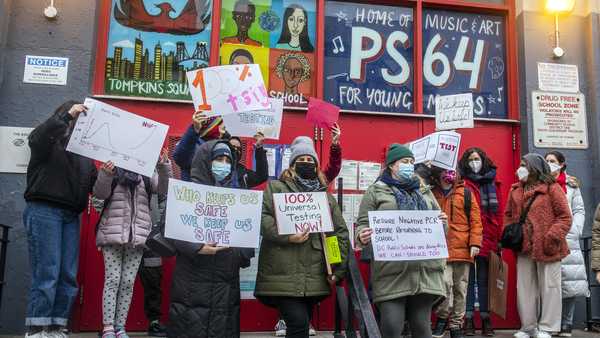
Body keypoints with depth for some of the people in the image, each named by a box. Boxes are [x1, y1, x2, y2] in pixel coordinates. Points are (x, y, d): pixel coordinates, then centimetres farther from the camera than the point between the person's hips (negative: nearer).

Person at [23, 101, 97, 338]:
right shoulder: (49, 141, 7)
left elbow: (95, 185, 15)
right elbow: (36, 138, -18)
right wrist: (67, 114, -20)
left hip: (70, 216, 5)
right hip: (44, 211, -5)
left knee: (68, 277, 1)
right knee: (47, 274, -10)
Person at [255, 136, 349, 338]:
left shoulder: (325, 195, 17)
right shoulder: (276, 188, 5)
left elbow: (341, 232, 14)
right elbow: (262, 217, -8)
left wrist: (338, 269, 6)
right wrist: (286, 236, -21)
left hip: (314, 278, 5)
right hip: (284, 275, -5)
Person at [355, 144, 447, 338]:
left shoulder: (425, 191, 22)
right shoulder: (375, 191, 8)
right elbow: (363, 223, 2)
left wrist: (442, 223, 1)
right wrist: (362, 237, -21)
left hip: (425, 271, 4)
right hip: (392, 272, -4)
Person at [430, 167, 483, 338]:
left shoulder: (465, 193, 5)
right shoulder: (432, 195, 6)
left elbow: (475, 220, 2)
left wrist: (475, 243, -6)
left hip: (463, 249, 1)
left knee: (460, 288, 8)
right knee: (445, 283, -15)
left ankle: (456, 324, 21)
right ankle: (442, 316, 8)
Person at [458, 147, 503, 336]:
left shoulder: (492, 183, 13)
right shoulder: (463, 183, 1)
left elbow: (499, 212, 9)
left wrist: (499, 238, 3)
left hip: (488, 239, 3)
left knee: (484, 278, 8)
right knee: (469, 279, 4)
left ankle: (485, 318, 15)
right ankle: (468, 319, 10)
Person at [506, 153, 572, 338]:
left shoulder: (552, 188, -4)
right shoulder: (516, 190, 12)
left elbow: (565, 217, -8)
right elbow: (509, 215, 17)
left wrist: (552, 237, -17)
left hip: (546, 248, -5)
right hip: (524, 248, 5)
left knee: (549, 287, 3)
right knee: (525, 288, 9)